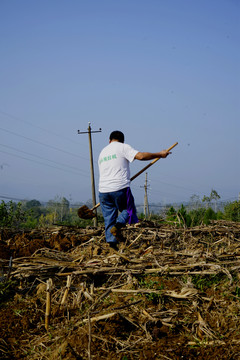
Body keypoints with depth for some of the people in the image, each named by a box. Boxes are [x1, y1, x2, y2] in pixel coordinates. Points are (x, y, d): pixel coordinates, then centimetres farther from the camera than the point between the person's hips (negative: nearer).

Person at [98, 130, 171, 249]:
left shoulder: (102, 152, 22)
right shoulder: (123, 147, 1)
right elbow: (140, 156, -12)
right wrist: (160, 154, -3)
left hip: (103, 190, 5)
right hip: (120, 188, -5)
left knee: (109, 219, 9)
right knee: (128, 209, 13)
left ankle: (111, 243, -2)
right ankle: (118, 225, -15)